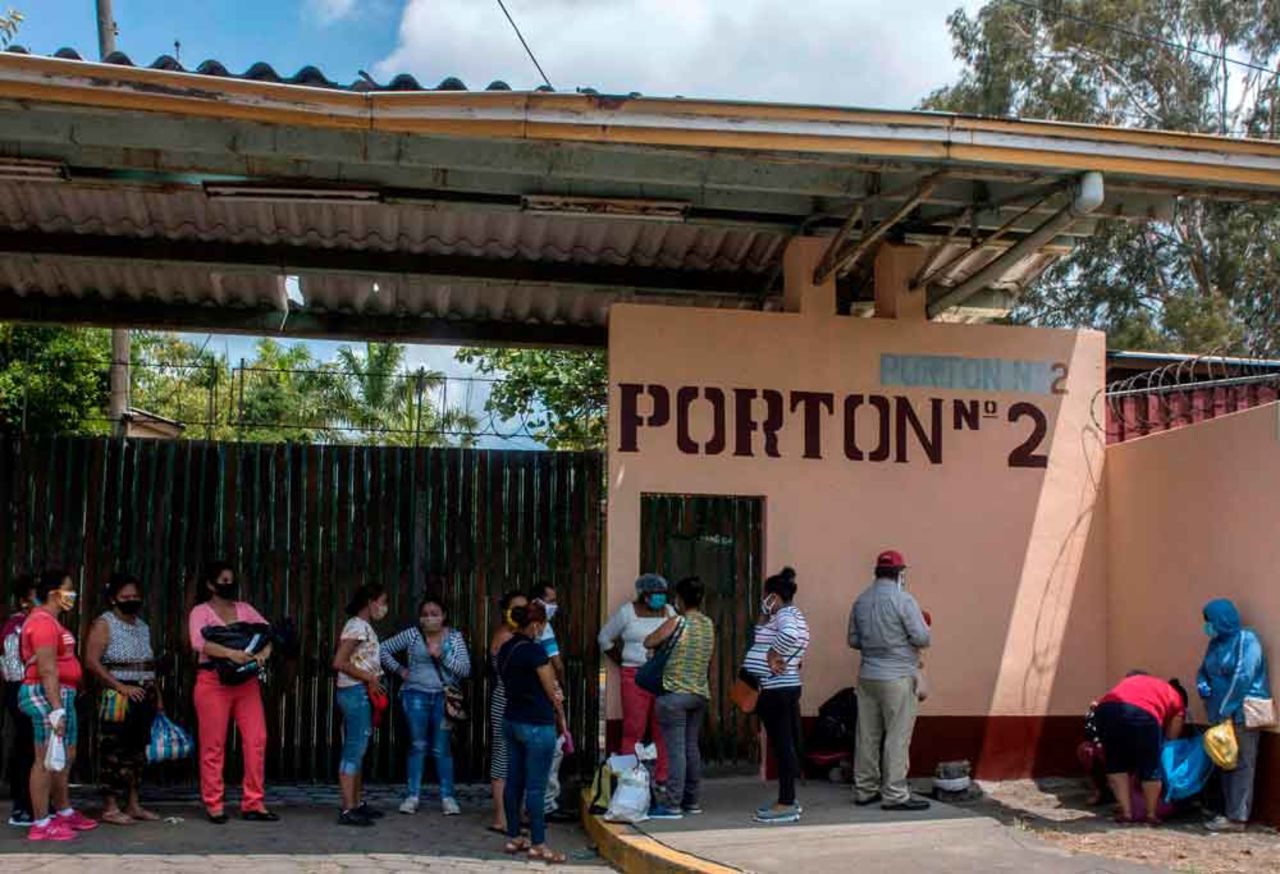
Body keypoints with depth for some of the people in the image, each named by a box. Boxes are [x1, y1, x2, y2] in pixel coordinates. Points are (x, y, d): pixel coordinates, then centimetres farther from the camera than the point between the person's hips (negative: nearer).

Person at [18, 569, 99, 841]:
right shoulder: (43, 623, -15)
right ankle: (40, 825, -3)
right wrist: (56, 709, -25)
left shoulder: (50, 621, 18)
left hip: (62, 695, 11)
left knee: (66, 757, 18)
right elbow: (47, 670, -22)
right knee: (46, 760, -7)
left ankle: (64, 812, 29)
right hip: (47, 695, -11)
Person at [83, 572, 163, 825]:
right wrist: (120, 686, -18)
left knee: (137, 750, 9)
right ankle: (110, 807, -1)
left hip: (144, 696, 7)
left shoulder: (143, 626, 18)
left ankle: (133, 805, 16)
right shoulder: (103, 624, -3)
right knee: (114, 750, -6)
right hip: (117, 697, -7)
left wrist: (157, 697, 16)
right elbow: (92, 661, -14)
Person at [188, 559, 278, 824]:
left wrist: (264, 653, -13)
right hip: (213, 681, -4)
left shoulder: (244, 609, 16)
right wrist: (230, 653, -29)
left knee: (257, 740, -2)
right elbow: (199, 642, -16)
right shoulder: (200, 612, 2)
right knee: (214, 745, 0)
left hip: (246, 682, 4)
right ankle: (213, 805, 10)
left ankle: (253, 804, 4)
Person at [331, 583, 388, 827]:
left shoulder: (364, 626, 15)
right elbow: (339, 662, -20)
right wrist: (369, 678, -17)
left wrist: (372, 682, 4)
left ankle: (358, 803, 21)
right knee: (354, 749, -9)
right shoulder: (357, 626, -13)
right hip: (356, 693, -10)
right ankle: (347, 809, -8)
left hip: (362, 693, 10)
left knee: (357, 749, 14)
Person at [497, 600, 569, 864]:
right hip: (537, 725, -8)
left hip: (512, 721, 8)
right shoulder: (535, 651, -18)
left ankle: (513, 838, 22)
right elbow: (551, 691, -11)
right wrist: (561, 718, 5)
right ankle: (538, 845, 4)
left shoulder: (505, 649, 6)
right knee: (535, 787, -2)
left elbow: (512, 684, 11)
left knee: (514, 782, 14)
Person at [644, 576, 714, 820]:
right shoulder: (709, 625, 6)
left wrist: (662, 641, 17)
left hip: (674, 694, -6)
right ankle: (691, 801, 21)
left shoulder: (676, 623, -13)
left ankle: (672, 805, -2)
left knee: (676, 750, -5)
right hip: (701, 694, 6)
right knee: (691, 747, 14)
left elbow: (649, 642, -2)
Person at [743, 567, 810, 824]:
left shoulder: (785, 615, -13)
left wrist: (773, 656, -23)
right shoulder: (788, 614, 18)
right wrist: (765, 614, 12)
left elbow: (790, 634, -35)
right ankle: (787, 799, 19)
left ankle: (786, 805, -5)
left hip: (777, 690, -10)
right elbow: (762, 632, 27)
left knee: (782, 744, -7)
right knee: (785, 744, 13)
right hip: (784, 687, 10)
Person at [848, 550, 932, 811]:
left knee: (867, 735, 10)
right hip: (897, 678, -6)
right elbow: (922, 638, -13)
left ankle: (864, 789, 17)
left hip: (867, 676, 6)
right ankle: (894, 794, 0)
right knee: (897, 737, -1)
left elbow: (853, 640, 13)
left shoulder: (861, 601, 7)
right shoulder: (903, 600, -12)